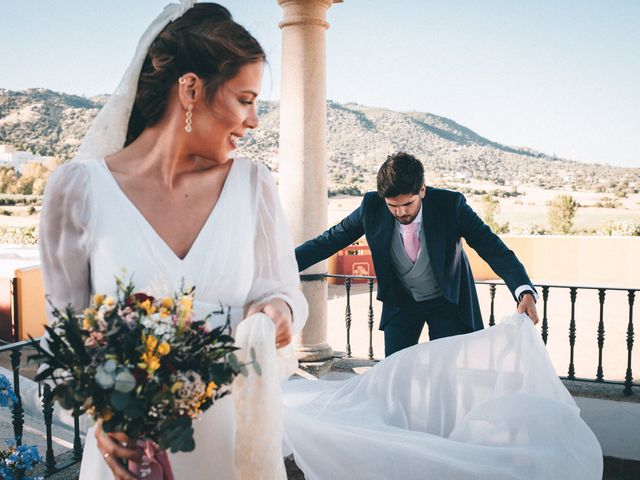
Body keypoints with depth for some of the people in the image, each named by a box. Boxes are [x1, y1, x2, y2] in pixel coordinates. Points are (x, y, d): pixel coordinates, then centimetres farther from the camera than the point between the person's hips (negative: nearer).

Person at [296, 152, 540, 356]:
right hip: (400, 303, 2)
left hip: (448, 301, -2)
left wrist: (525, 291, -40)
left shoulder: (451, 205, -25)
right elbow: (330, 239, -9)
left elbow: (493, 247, -26)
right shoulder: (372, 207, -20)